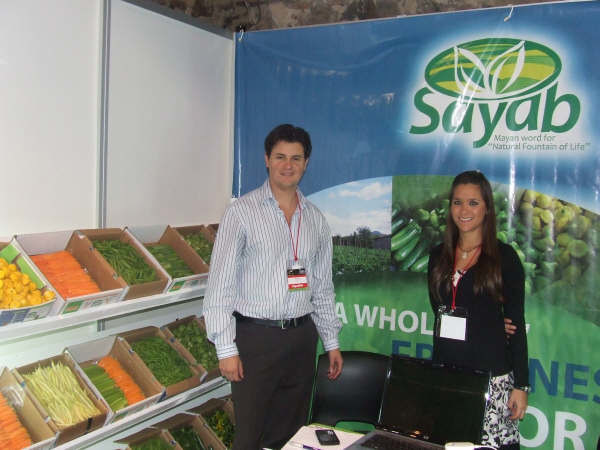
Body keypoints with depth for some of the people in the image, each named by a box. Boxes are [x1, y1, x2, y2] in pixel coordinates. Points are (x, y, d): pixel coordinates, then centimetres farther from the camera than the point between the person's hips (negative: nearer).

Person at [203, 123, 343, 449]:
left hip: (301, 337, 5)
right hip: (255, 336, -4)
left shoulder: (315, 218, 9)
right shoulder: (242, 212, -6)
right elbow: (220, 284, -9)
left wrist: (332, 342, 12)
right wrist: (226, 348, -13)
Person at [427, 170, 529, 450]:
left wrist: (521, 385, -6)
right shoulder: (439, 256, 10)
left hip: (490, 371, -3)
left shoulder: (504, 257, -2)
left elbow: (517, 323, -2)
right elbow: (438, 306, 10)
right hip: (445, 367, 4)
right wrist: (483, 321, -7)